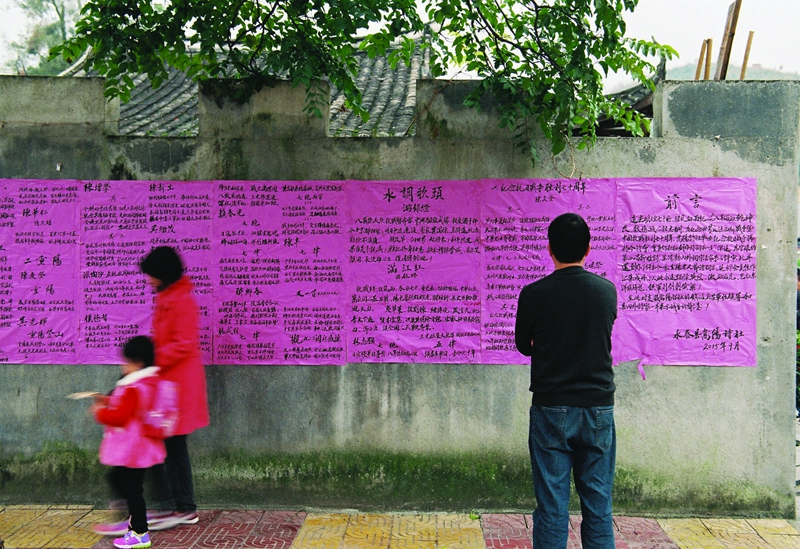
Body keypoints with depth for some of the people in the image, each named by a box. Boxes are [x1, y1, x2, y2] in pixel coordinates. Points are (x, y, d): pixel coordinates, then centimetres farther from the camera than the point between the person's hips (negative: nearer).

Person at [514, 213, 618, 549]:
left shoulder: (533, 294, -9)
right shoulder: (607, 291, -2)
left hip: (551, 410, -2)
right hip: (599, 408, 2)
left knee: (551, 507, 4)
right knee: (598, 506, 10)